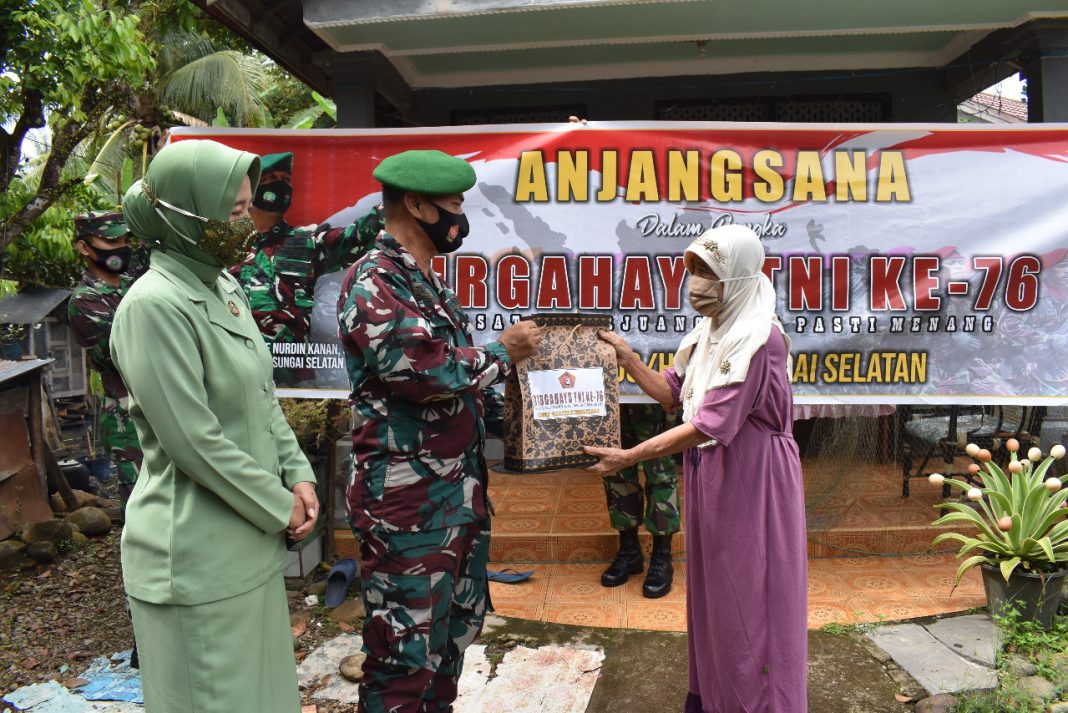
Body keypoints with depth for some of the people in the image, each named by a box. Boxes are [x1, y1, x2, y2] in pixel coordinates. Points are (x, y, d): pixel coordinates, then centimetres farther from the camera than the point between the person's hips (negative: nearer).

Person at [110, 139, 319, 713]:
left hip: (249, 543, 8)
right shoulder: (155, 306, -20)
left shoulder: (225, 288, 6)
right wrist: (280, 509, -12)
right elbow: (194, 441, -22)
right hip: (198, 558, -8)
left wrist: (298, 475, 1)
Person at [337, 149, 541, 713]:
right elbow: (424, 372, -26)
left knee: (456, 628, 22)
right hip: (407, 500, -9)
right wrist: (504, 354, -12)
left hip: (459, 490, 10)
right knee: (407, 647, 4)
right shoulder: (372, 285, -16)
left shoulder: (429, 284, 14)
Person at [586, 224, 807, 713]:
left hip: (752, 480, -8)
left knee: (750, 598, 5)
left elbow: (711, 425, -24)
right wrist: (626, 357, 3)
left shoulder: (759, 338, -20)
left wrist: (629, 457, -23)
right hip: (709, 475, 8)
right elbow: (672, 394, 15)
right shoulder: (709, 331, 6)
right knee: (712, 587, 18)